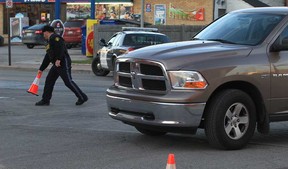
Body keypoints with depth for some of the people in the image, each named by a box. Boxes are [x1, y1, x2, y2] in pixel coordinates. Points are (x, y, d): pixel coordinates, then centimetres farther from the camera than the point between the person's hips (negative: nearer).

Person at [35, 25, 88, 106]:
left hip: (63, 63, -10)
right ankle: (45, 100, 12)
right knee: (49, 80, 8)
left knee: (68, 82, -10)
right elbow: (47, 58, 29)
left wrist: (58, 59, -31)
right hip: (56, 65, 10)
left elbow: (61, 47, -25)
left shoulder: (54, 37, -7)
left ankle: (82, 97, -3)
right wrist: (41, 69, 31)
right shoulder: (50, 41, 24)